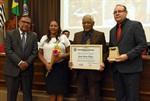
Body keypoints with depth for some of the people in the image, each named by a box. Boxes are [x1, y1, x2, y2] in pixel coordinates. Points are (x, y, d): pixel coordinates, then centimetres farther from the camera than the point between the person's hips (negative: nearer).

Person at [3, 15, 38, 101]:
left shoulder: (34, 36, 7)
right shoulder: (10, 33, -1)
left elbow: (35, 52, 2)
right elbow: (8, 50, -9)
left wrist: (27, 63, -12)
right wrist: (19, 62, -16)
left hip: (27, 69, 2)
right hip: (12, 69, -2)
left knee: (27, 93, 10)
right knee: (11, 93, 6)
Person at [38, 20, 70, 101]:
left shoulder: (63, 37, 4)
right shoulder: (44, 38, 9)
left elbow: (69, 52, 3)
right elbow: (40, 53, 8)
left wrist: (61, 57, -16)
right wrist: (46, 64, -7)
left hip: (61, 66, -1)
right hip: (48, 66, 1)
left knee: (60, 90, 0)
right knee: (51, 91, 2)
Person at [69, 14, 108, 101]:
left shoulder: (100, 35, 2)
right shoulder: (77, 35, 11)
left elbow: (105, 51, 1)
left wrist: (102, 62, -16)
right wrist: (71, 61, -5)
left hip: (94, 70, -3)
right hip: (79, 70, 3)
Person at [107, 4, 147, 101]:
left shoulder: (135, 25, -3)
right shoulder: (112, 30, 17)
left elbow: (143, 45, -10)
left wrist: (127, 56, -19)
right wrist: (109, 57, 2)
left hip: (131, 67, -6)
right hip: (116, 68, 6)